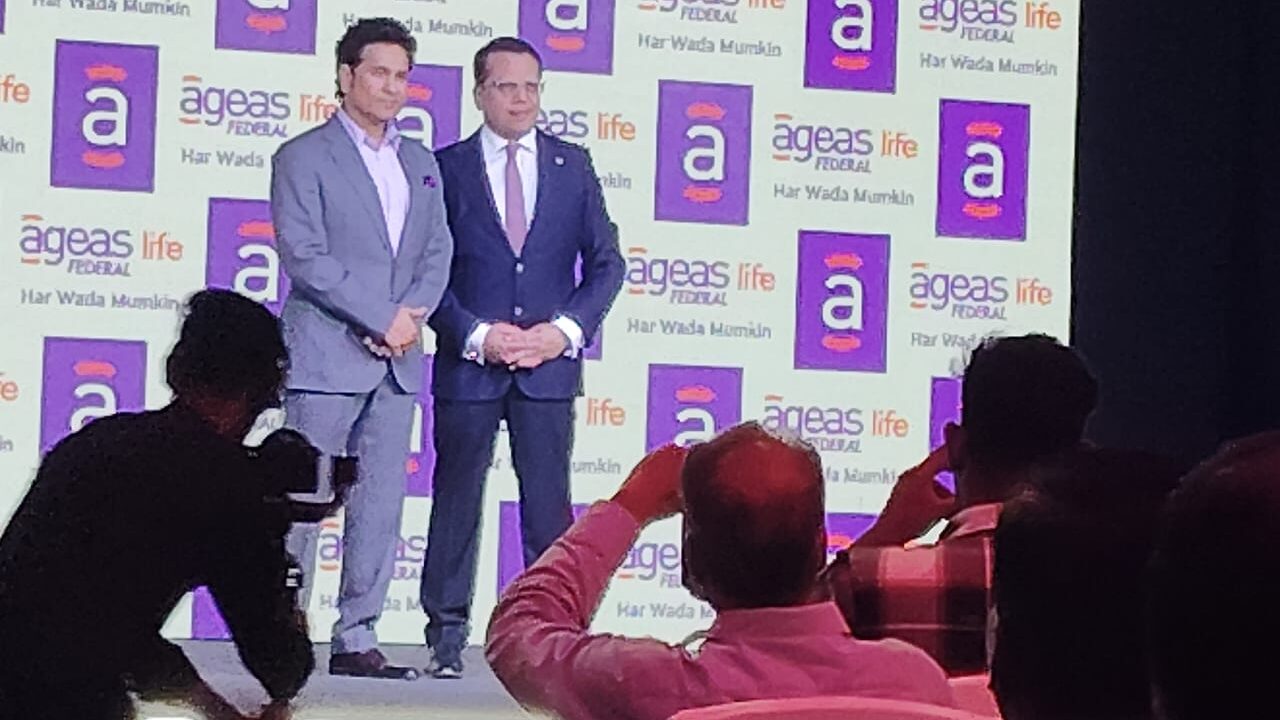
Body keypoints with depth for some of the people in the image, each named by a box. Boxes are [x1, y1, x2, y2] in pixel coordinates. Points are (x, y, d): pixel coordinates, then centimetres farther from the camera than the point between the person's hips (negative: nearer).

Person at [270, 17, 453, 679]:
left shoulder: (421, 164, 18)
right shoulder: (303, 157, -1)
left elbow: (437, 252, 13)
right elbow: (304, 254, -10)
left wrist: (411, 317, -7)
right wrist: (381, 320, -14)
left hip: (397, 361, 6)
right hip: (326, 357, -6)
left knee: (381, 507, 4)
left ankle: (357, 638, 9)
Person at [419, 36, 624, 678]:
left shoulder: (572, 166, 9)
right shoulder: (447, 168, 2)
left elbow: (605, 262, 9)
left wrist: (566, 330, -5)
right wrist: (477, 336, -12)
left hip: (550, 364, 1)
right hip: (468, 362, -1)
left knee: (550, 504, 2)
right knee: (457, 499, 4)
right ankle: (447, 636, 10)